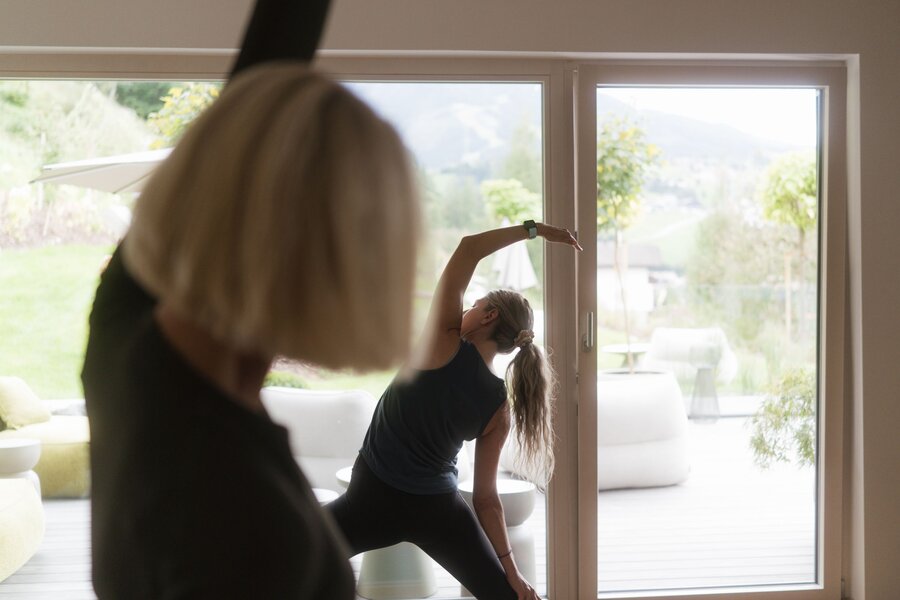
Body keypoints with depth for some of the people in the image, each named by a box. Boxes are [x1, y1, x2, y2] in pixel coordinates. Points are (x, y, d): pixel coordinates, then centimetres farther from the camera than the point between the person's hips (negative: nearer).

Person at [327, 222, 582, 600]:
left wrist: (533, 228, -7)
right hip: (437, 510, 3)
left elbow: (468, 248, -13)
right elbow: (486, 499, -4)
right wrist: (511, 569, 4)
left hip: (372, 499, -3)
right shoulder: (499, 408, -5)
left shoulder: (445, 343, -15)